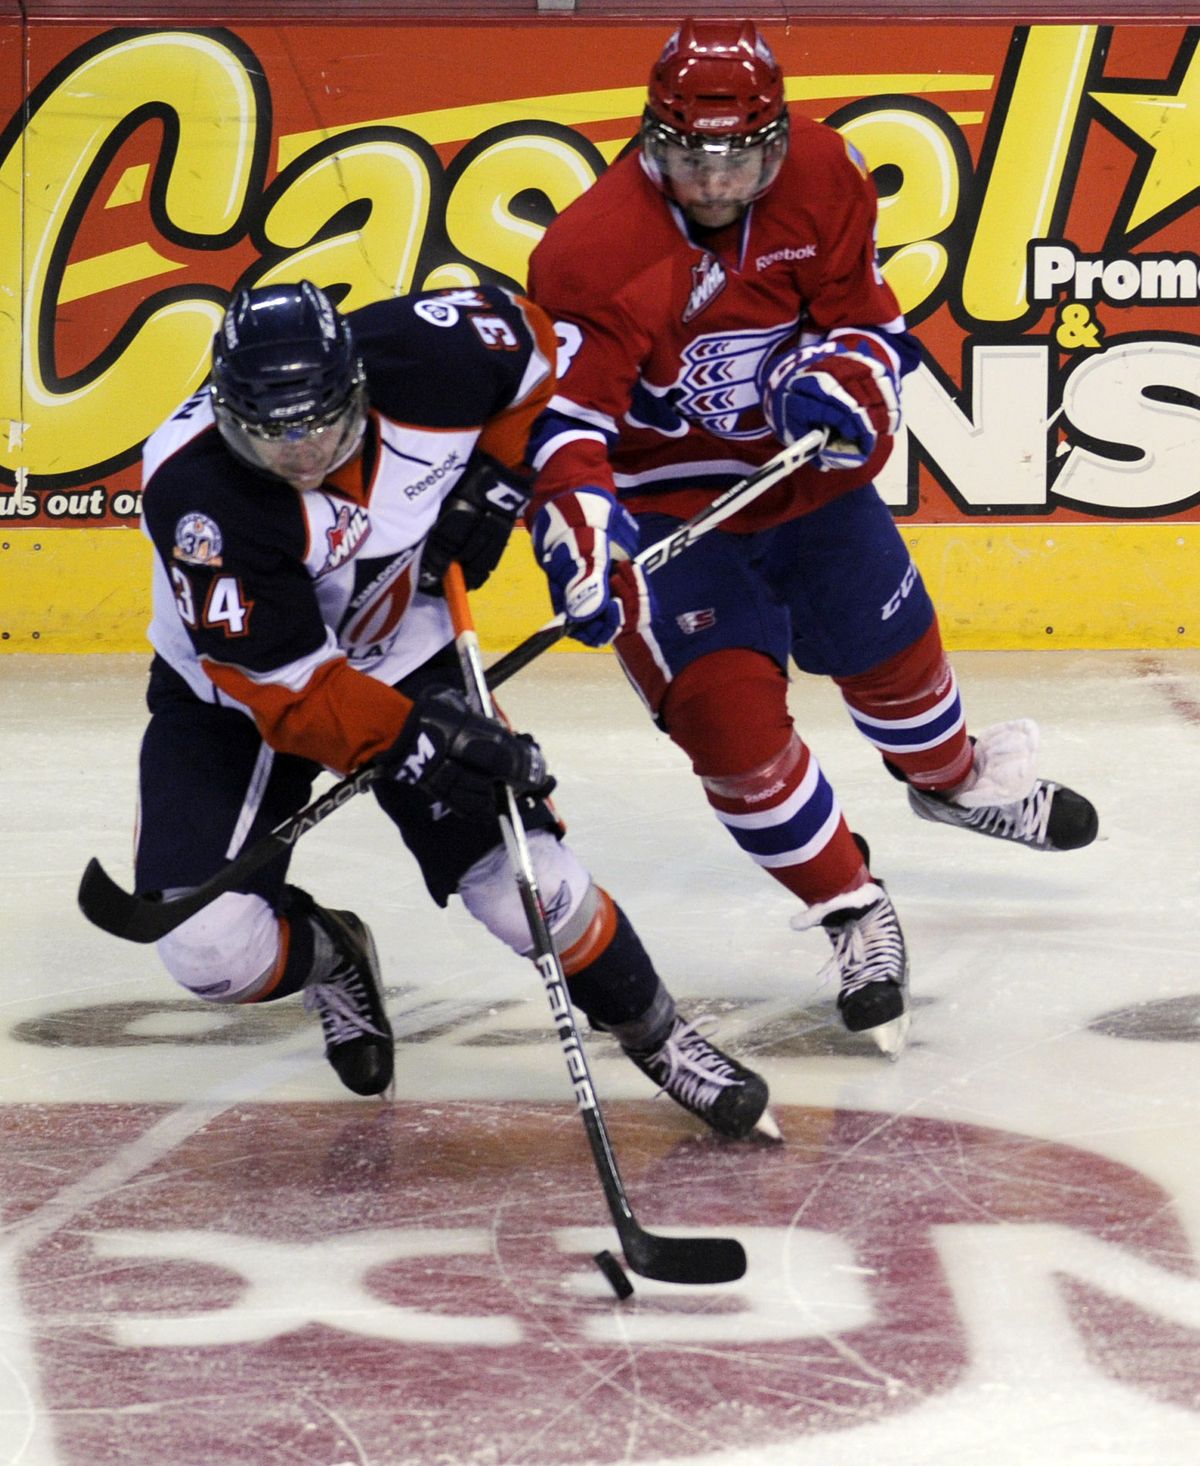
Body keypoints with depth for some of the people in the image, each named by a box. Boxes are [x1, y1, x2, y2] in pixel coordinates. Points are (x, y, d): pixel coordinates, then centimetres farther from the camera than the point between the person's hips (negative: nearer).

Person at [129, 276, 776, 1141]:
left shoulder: (423, 357, -26)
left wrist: (497, 478, -12)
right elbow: (279, 681, -31)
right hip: (234, 688, -1)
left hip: (409, 658, 2)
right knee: (212, 950, -17)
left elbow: (544, 353, -1)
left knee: (529, 884, -13)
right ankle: (328, 955, 19)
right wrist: (406, 742, -40)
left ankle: (658, 1035, 14)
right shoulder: (193, 491, -34)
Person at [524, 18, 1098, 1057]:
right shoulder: (594, 250, -28)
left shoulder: (825, 180, -14)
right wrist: (580, 533, -50)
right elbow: (563, 414, -32)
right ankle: (854, 916, 2)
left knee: (891, 650, 22)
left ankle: (953, 778, 58)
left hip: (810, 478, 4)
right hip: (672, 511, -4)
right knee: (732, 719, -17)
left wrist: (842, 381, -26)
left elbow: (872, 323, -3)